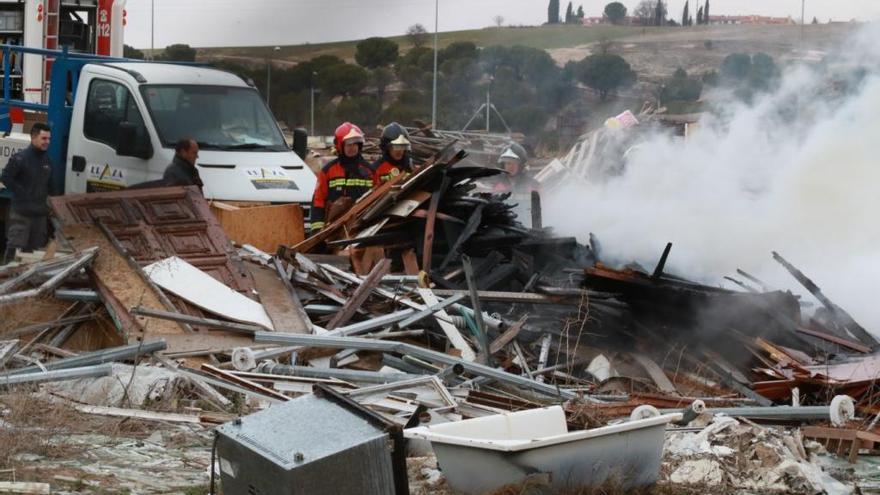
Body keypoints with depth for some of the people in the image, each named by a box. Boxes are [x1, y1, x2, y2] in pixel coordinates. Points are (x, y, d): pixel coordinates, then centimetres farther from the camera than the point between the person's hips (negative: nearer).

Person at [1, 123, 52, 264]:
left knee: (35, 250, 11)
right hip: (21, 212, -7)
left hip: (40, 212, 7)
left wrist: (45, 195, 9)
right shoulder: (20, 158, -12)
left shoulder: (47, 160, 11)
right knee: (15, 248, -10)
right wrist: (21, 193, -13)